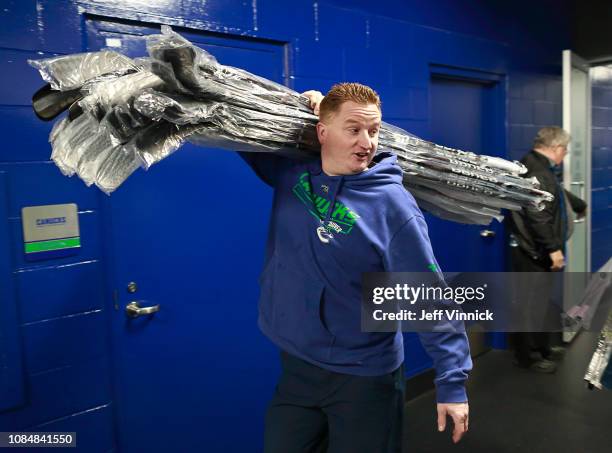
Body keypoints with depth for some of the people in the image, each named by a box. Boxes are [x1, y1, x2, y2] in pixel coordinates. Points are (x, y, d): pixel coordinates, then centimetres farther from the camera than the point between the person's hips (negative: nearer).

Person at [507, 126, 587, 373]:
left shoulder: (542, 168, 16)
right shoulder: (537, 172, -21)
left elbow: (560, 195, 35)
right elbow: (538, 217, -28)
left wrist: (581, 206, 50)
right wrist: (553, 248, -25)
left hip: (538, 251, 11)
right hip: (532, 251, -11)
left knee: (541, 301, 19)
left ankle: (542, 347, 33)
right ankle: (527, 357, 10)